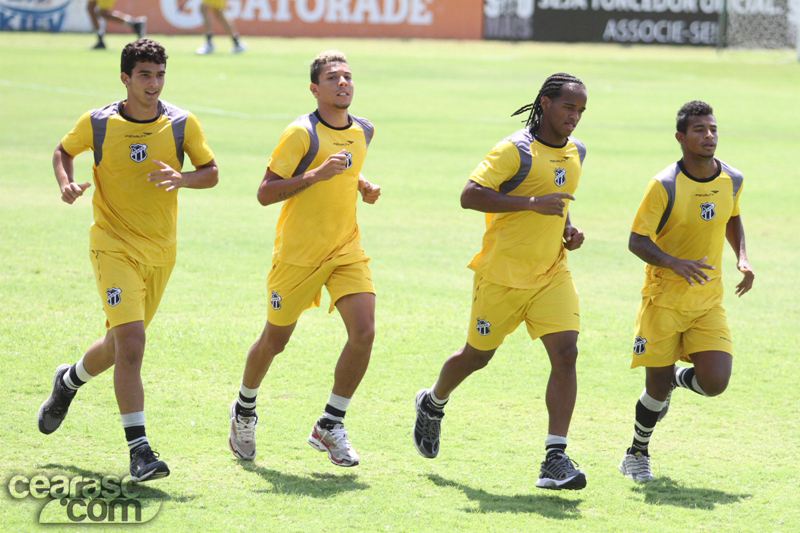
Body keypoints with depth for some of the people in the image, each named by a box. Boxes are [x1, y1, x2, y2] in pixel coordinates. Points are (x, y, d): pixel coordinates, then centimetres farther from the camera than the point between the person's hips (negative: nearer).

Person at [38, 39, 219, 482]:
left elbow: (210, 172, 4)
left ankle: (69, 382, 50)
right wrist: (66, 183, -9)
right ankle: (138, 450, -16)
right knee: (131, 344, -19)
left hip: (160, 253, 4)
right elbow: (63, 151, 11)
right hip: (114, 247, -4)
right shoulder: (97, 124, -7)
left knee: (119, 346, 17)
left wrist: (182, 178, -17)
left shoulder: (182, 124, -4)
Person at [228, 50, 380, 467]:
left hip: (346, 249, 5)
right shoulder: (302, 133, -15)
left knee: (364, 331, -14)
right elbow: (264, 193, -16)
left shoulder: (362, 132, 6)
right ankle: (244, 409, 37)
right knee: (276, 339, 9)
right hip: (298, 253, -5)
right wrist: (317, 174, -27)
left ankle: (330, 425, 0)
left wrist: (364, 187, 5)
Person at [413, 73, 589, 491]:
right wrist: (532, 203, -28)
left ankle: (555, 458, -15)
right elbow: (470, 195, -24)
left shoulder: (576, 152, 8)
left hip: (552, 273, 5)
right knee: (477, 356, 11)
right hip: (502, 275, -5)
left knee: (565, 353, -13)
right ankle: (432, 403, 44)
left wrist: (569, 229, 7)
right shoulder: (515, 150, -16)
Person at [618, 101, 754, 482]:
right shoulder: (664, 186, -15)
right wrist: (675, 264, -32)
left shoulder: (731, 180, 0)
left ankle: (678, 376, 25)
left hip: (709, 301, 4)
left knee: (715, 382, -12)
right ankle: (637, 454, 26)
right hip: (663, 299, -3)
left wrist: (742, 258, 5)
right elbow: (637, 241, -15)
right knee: (657, 387, -1)